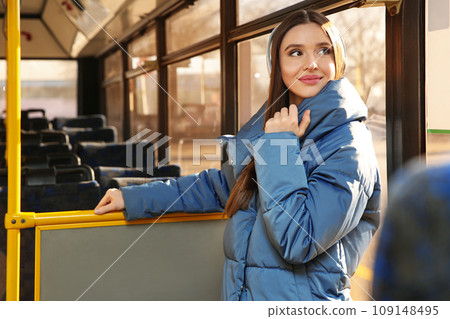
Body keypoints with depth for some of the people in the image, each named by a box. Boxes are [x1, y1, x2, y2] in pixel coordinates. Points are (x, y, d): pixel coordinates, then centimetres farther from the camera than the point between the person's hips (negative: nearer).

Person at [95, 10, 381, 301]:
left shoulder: (348, 146, -14)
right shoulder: (267, 126, 6)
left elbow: (298, 242, -23)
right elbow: (221, 186, 18)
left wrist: (279, 147, -18)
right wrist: (133, 198, 18)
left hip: (302, 299, -5)